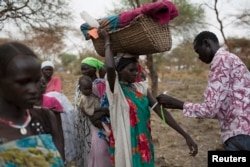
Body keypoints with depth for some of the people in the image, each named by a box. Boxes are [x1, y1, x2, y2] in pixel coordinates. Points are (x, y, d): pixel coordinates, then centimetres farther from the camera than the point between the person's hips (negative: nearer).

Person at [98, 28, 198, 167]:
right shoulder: (115, 89, -10)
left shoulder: (141, 88, 6)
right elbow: (110, 67, -31)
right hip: (127, 146, -5)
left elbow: (160, 110, 1)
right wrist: (107, 41, -16)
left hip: (144, 145, 6)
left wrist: (185, 135, -4)